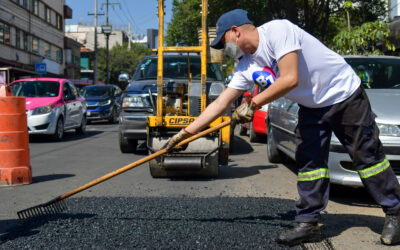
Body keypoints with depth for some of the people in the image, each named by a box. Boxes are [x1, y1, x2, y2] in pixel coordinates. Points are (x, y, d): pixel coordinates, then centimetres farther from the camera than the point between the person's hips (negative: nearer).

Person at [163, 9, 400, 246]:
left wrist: (253, 104, -22)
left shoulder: (277, 30, -25)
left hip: (344, 95, -7)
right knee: (309, 162, 0)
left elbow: (290, 79, -31)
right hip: (311, 107, 7)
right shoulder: (246, 66, -1)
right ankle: (308, 224, 7)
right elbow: (220, 103, 1)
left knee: (367, 155, 1)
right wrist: (185, 133, -1)